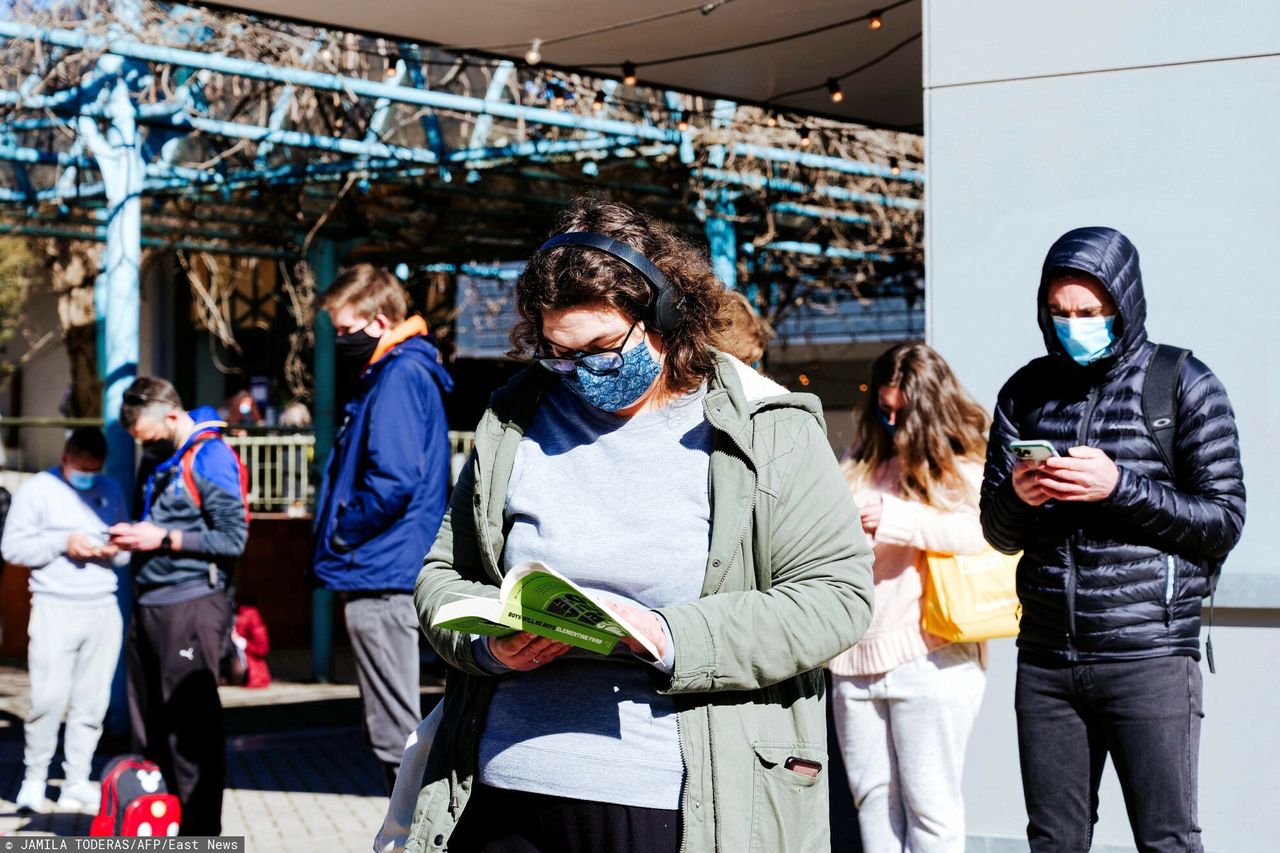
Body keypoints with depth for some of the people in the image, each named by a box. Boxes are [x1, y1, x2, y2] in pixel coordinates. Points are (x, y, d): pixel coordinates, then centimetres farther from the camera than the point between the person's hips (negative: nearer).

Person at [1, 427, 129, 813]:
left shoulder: (111, 491, 17)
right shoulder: (38, 489, 2)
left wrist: (116, 550, 0)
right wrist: (63, 543, -13)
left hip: (104, 608, 4)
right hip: (55, 607, -4)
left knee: (91, 702, 1)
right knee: (48, 698, -9)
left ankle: (76, 784, 7)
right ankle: (34, 780, 4)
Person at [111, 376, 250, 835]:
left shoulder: (210, 457, -9)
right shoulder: (168, 462, 17)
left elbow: (234, 538, -14)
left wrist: (164, 539, -13)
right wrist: (138, 536, 9)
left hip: (191, 605, -9)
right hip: (149, 607, 9)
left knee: (192, 728, -6)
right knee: (149, 728, 12)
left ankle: (201, 833, -1)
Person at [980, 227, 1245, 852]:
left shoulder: (1184, 385, 0)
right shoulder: (1027, 392, 11)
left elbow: (1224, 520, -3)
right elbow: (999, 534, 14)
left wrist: (1120, 488, -16)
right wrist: (1018, 498, -9)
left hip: (1150, 657, -4)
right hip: (1046, 658, 4)